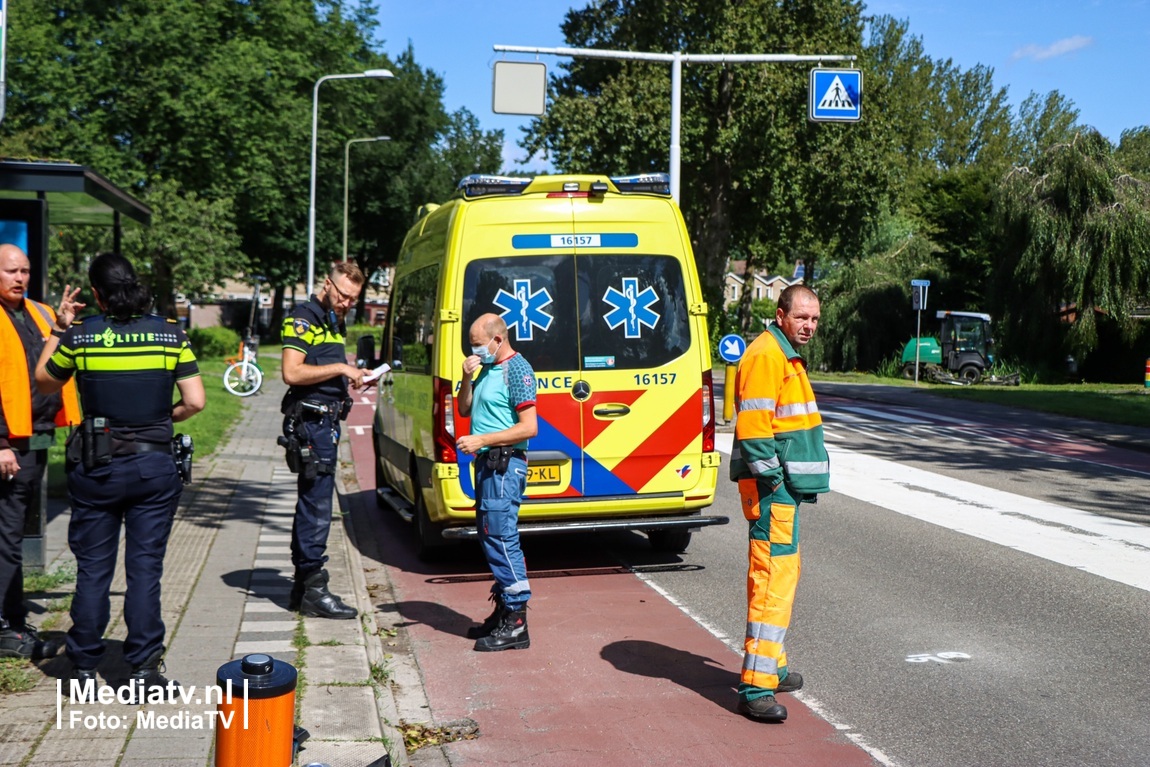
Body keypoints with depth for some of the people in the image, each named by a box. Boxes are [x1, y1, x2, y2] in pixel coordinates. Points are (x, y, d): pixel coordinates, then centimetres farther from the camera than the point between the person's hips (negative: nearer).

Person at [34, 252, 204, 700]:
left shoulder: (80, 336, -6)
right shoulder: (170, 334, -5)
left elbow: (44, 381, 11)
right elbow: (194, 401, -7)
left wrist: (59, 329, 18)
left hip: (95, 467, 0)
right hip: (154, 465, 0)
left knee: (93, 570, 11)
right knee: (145, 569, 5)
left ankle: (84, 667, 20)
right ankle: (143, 670, 7)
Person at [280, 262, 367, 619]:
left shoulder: (335, 323, 19)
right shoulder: (303, 319, -10)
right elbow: (292, 372, -20)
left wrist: (352, 375, 13)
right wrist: (340, 368, -18)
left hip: (327, 422, 10)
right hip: (310, 422, -10)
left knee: (312, 505, 14)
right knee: (316, 507, -8)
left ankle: (302, 586, 21)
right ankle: (313, 592, -4)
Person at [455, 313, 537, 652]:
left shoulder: (517, 369, -12)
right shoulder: (487, 369, 15)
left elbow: (529, 427, -18)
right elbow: (465, 410, 20)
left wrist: (480, 440, -19)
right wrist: (467, 378, 3)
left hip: (505, 464, -10)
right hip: (486, 462, 10)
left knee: (501, 537, -10)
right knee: (490, 537, 14)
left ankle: (516, 624, -8)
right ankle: (503, 611, 23)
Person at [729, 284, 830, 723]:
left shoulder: (787, 356, 19)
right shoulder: (766, 355, -14)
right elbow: (753, 424, -21)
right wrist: (770, 481, -21)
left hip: (784, 486, 11)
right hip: (771, 487, -11)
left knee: (782, 573, 19)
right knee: (774, 577, -13)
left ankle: (773, 667, 32)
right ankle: (755, 688, -13)